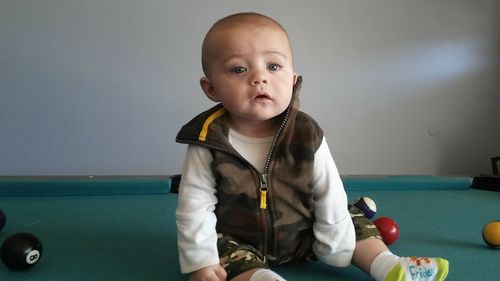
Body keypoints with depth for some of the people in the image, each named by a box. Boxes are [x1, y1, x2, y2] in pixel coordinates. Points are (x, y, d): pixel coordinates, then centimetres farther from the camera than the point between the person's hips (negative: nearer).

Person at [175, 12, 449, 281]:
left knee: (351, 220, 0)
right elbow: (195, 206, -16)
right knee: (223, 251, -30)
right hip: (237, 241, -2)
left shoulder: (306, 136, -18)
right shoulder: (207, 141, -21)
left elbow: (330, 195, -9)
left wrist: (336, 248, -4)